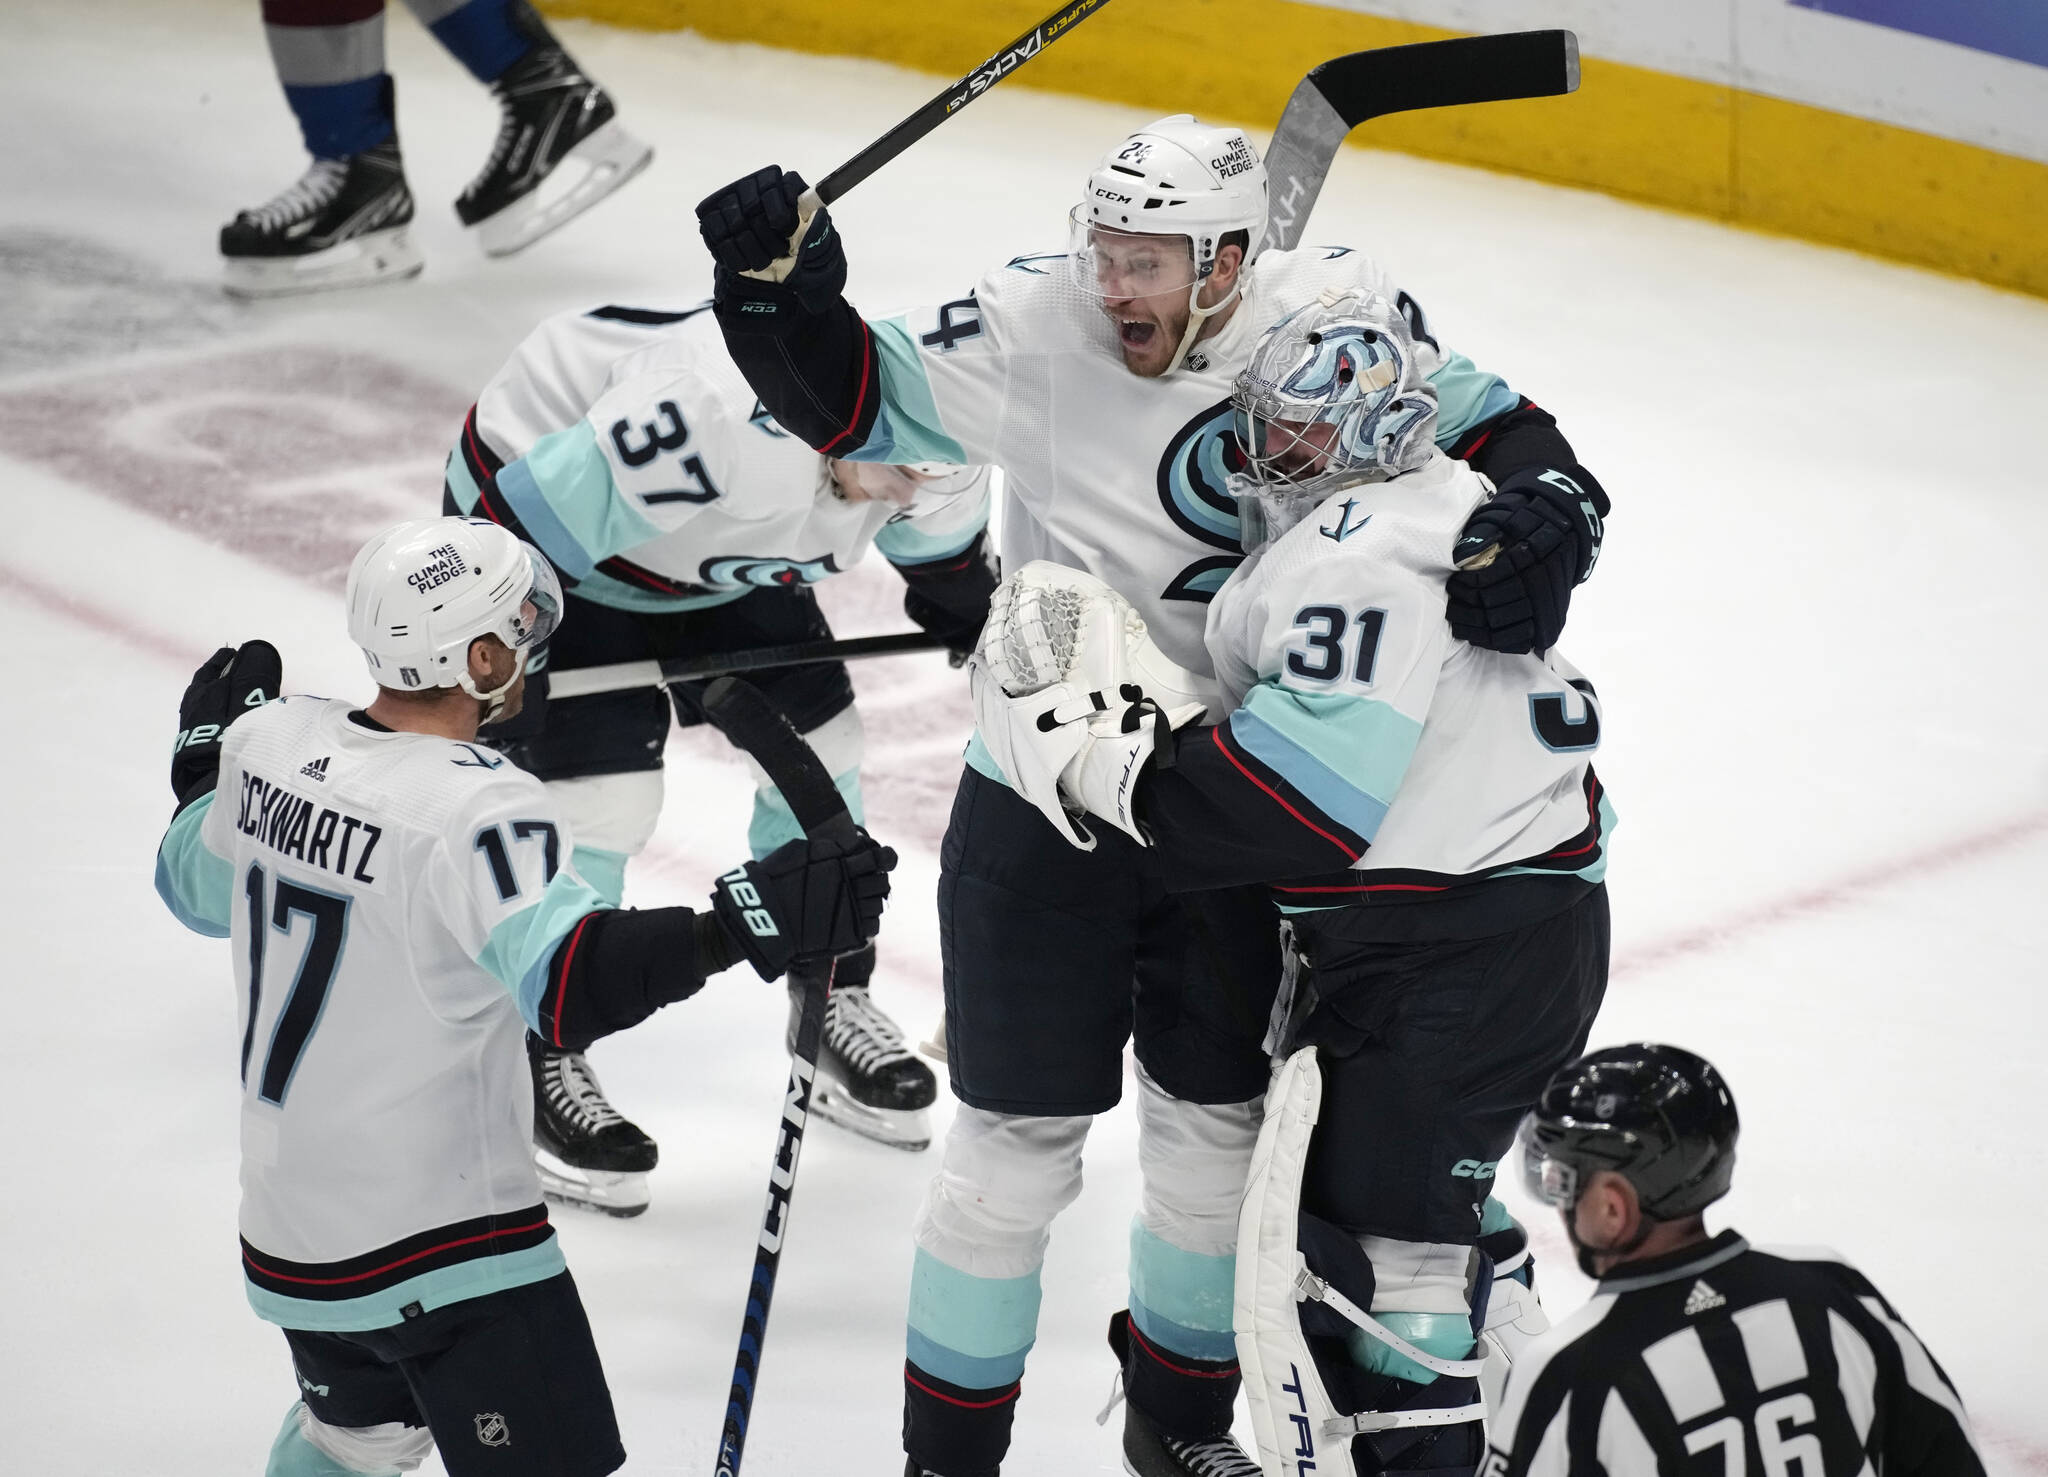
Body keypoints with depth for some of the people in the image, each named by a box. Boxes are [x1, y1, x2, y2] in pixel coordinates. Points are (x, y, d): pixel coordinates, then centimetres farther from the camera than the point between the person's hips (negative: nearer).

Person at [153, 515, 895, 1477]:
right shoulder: (477, 812, -25)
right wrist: (742, 923, -41)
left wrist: (206, 755, 34)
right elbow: (573, 985, -38)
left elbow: (196, 888, 18)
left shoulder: (268, 741, -1)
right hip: (443, 1252, -8)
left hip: (286, 1227, 9)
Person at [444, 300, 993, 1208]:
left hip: (718, 547, 7)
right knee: (596, 792, -13)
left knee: (813, 736, 6)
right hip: (546, 501, -7)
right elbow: (524, 527, -36)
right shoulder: (713, 416, -44)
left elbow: (941, 546, 6)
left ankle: (832, 1005, 26)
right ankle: (540, 1066, 4)